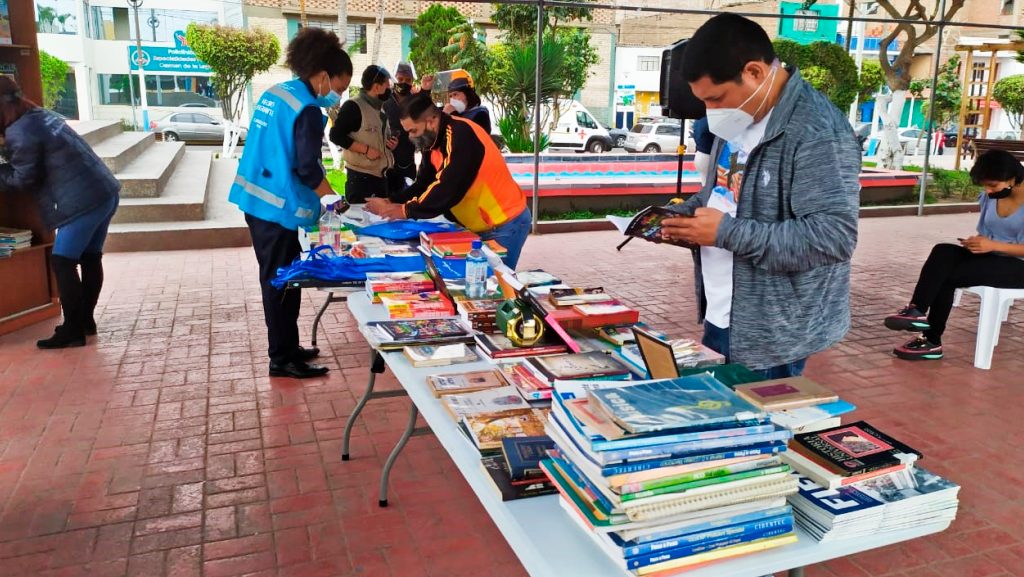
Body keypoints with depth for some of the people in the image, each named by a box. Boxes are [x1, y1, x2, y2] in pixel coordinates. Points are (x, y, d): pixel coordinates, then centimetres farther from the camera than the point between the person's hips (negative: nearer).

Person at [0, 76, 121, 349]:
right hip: (105, 192, 10)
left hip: (83, 202, -10)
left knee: (62, 262, -3)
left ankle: (72, 330, 1)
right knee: (90, 258, 15)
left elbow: (23, 179, -7)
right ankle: (86, 319, 25)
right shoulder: (42, 115, 18)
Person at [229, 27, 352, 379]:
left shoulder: (274, 93, 11)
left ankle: (285, 348, 28)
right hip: (277, 204, -9)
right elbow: (308, 169, -19)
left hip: (256, 197, 9)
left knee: (277, 278, 17)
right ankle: (282, 359, 11)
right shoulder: (308, 110, -16)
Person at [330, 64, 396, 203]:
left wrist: (390, 142, 7)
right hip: (360, 177, -8)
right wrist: (366, 149, -19)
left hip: (381, 175, 8)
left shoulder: (380, 108, 16)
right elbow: (336, 135, -16)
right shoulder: (353, 106, -11)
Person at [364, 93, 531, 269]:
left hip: (505, 224, -9)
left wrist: (406, 211, -20)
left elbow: (448, 189, -29)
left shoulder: (461, 135, -25)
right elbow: (423, 183, 6)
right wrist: (391, 204, -8)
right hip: (482, 225, 9)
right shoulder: (433, 140, 4)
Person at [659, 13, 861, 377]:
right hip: (721, 318, 9)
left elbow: (834, 237, -27)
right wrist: (684, 213, 0)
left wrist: (726, 232, -26)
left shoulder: (818, 132, -22)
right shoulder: (739, 118, 7)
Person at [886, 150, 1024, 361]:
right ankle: (917, 310, -27)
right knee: (943, 252, -24)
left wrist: (993, 245, -26)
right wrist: (976, 242, -8)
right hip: (991, 257, 6)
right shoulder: (990, 197, 5)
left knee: (948, 275, -27)